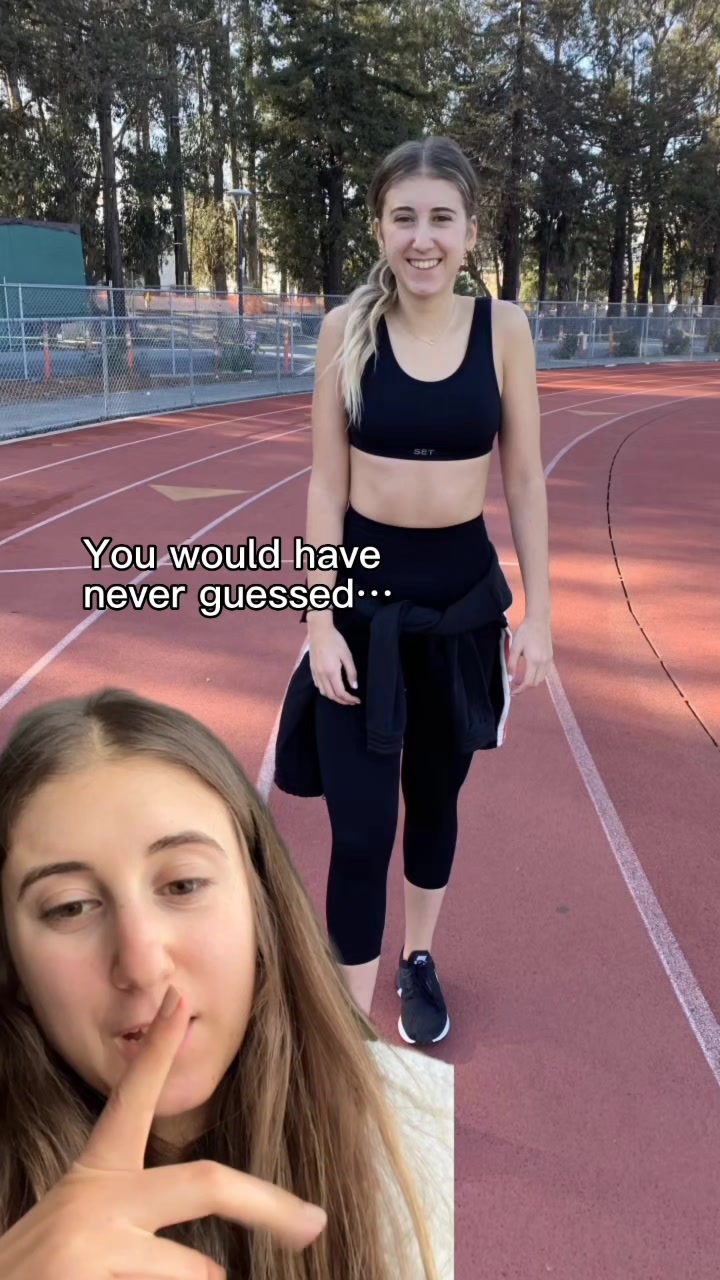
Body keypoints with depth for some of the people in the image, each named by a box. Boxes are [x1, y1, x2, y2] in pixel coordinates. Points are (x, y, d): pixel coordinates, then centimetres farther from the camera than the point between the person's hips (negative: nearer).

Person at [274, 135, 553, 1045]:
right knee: (360, 827, -1)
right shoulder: (346, 328, -6)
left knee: (435, 796, 18)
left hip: (466, 593, 2)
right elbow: (326, 484, -5)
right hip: (366, 592, -1)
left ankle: (418, 960, 44)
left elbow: (525, 481, 1)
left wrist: (537, 612, -1)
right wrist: (321, 619, -9)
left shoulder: (503, 328, -4)